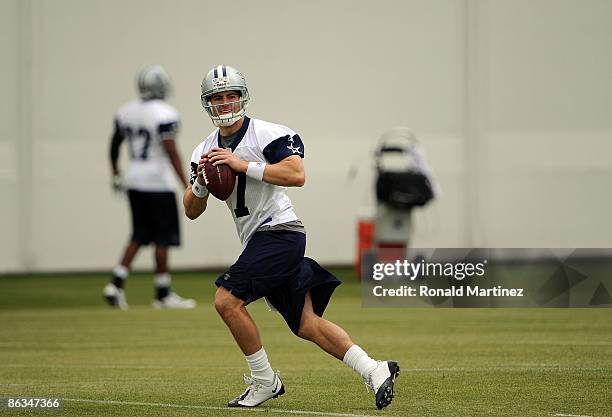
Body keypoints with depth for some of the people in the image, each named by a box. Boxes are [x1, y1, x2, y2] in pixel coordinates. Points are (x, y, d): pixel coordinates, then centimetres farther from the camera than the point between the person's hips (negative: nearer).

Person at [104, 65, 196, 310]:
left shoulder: (126, 112, 6)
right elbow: (171, 151, -20)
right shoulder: (164, 115, -14)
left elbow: (114, 144, 18)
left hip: (134, 181, 6)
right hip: (158, 182, -6)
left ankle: (116, 283, 2)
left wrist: (115, 174, 32)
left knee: (139, 235, 14)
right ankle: (162, 294, 6)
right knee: (163, 238, 2)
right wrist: (186, 184, -19)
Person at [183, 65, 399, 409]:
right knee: (306, 324, 3)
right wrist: (200, 184, -7)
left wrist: (244, 165, -21)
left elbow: (297, 175, -21)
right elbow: (192, 211, 14)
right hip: (259, 242, 8)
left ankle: (265, 382, -5)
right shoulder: (205, 152, 14)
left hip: (279, 231, -8)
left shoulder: (267, 134, -8)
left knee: (227, 300, -15)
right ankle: (374, 370, 3)